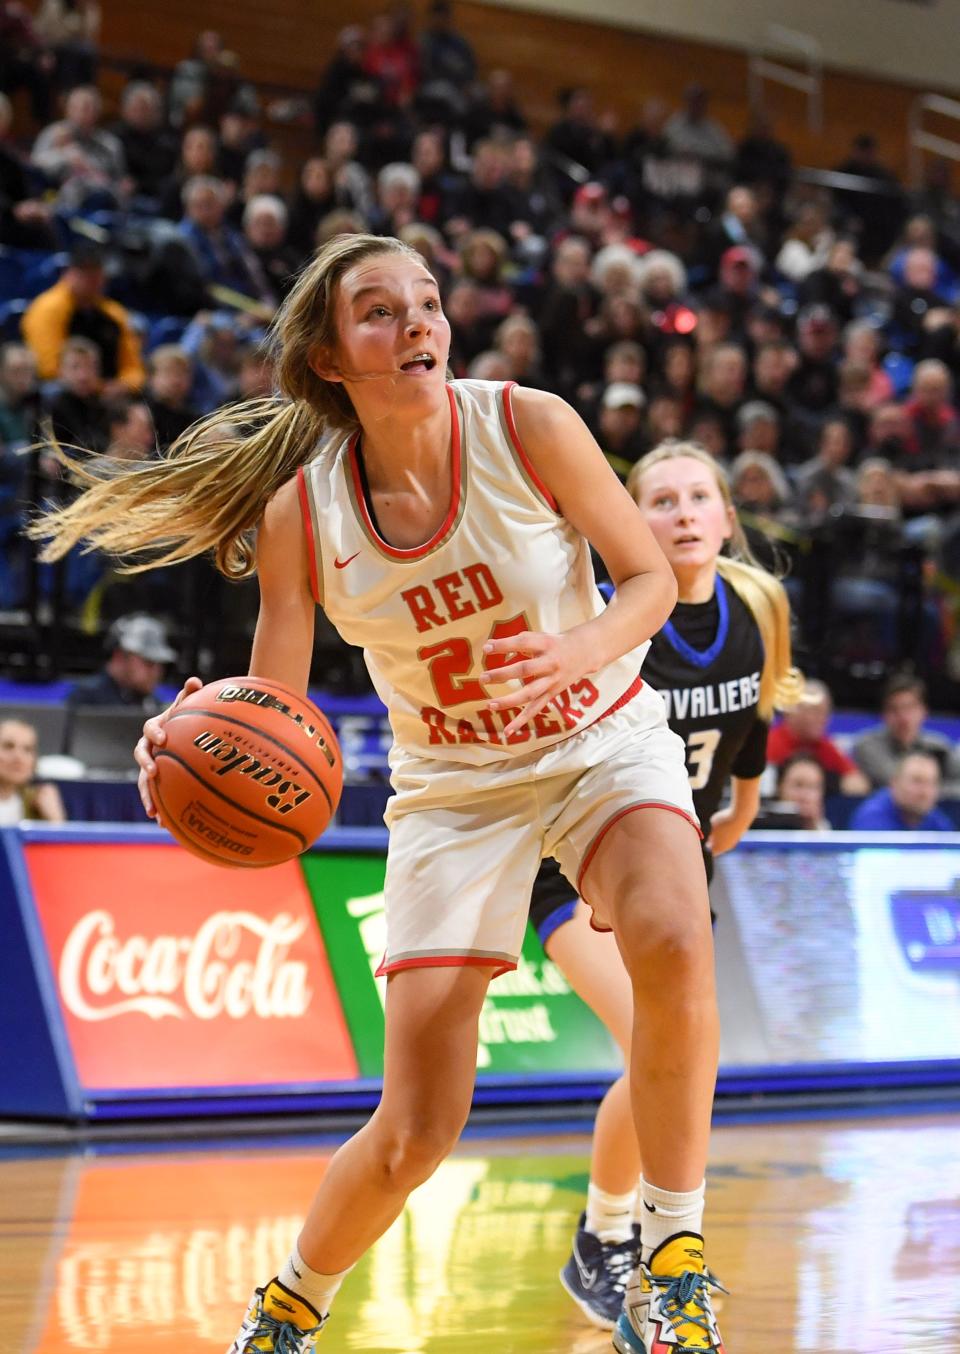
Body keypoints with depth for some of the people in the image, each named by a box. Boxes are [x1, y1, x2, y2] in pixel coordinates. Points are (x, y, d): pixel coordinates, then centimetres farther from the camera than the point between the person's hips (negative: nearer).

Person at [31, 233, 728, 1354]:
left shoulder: (527, 426, -18)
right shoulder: (300, 512, -14)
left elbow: (651, 575, -8)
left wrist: (582, 651, -29)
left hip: (602, 740, 0)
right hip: (453, 786, 0)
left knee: (673, 946, -35)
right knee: (414, 1133, -6)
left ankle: (672, 1263, -17)